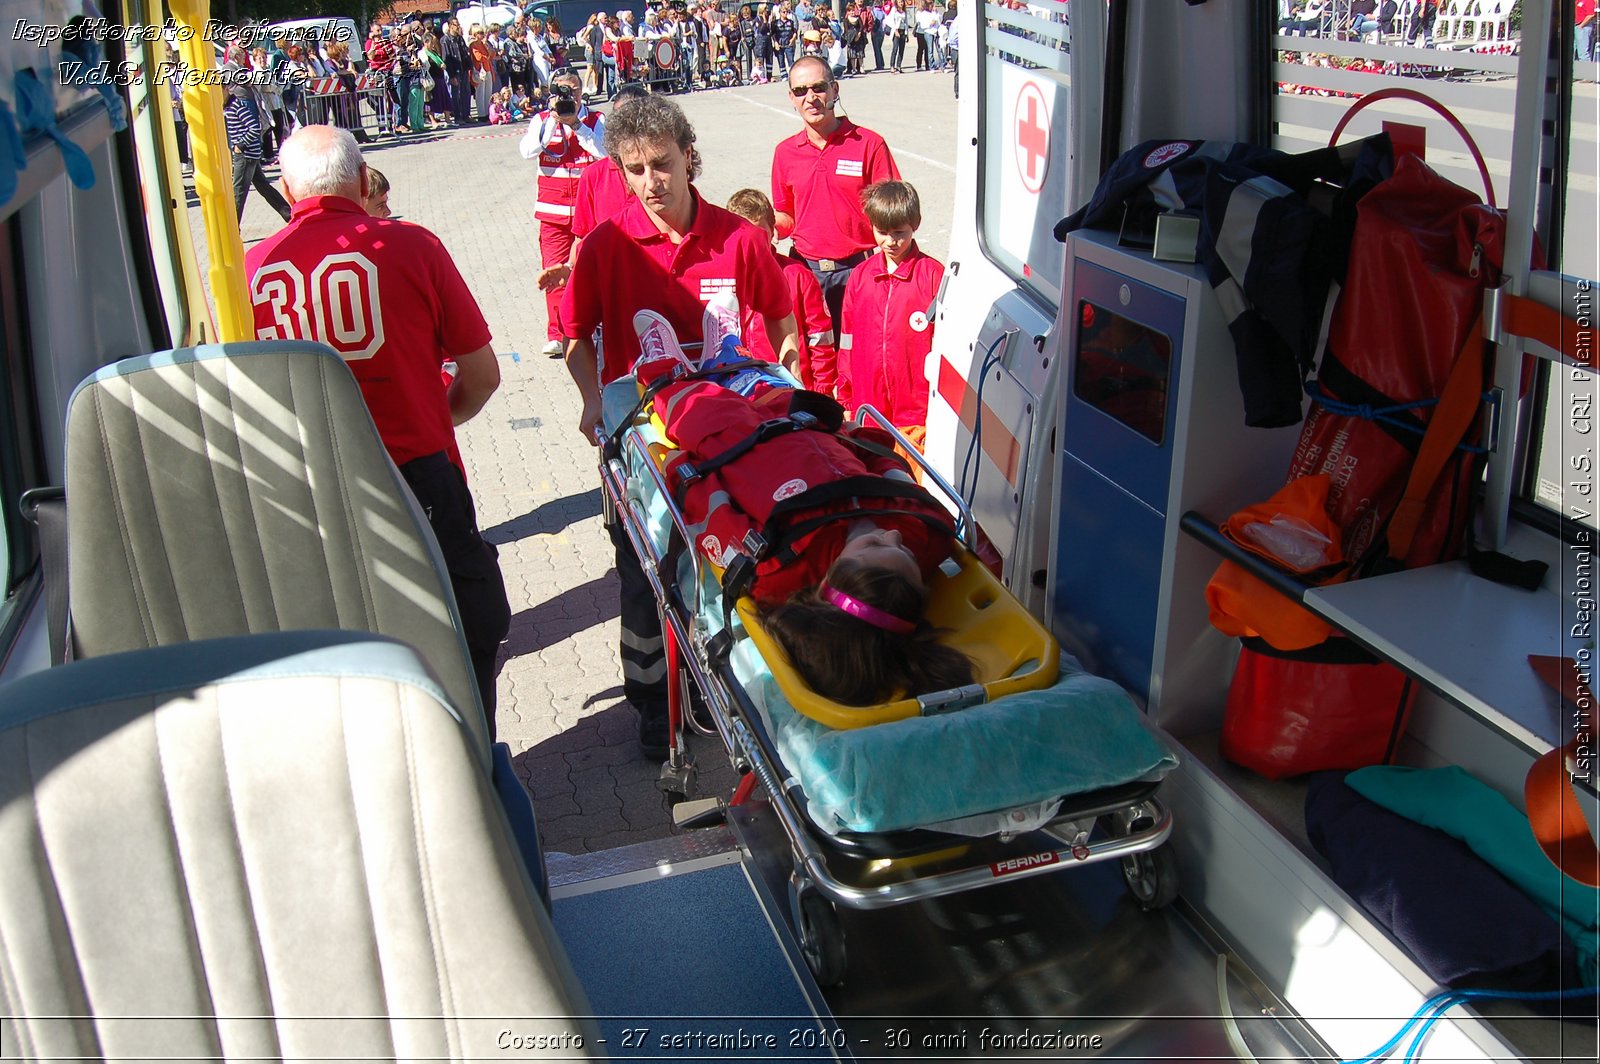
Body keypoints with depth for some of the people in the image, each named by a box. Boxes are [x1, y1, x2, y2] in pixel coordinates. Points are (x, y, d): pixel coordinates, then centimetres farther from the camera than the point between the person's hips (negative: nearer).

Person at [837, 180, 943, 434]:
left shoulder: (933, 274, -5)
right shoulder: (860, 275, 8)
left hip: (918, 412, -4)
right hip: (868, 410, 4)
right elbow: (848, 340, 14)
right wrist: (845, 399, 14)